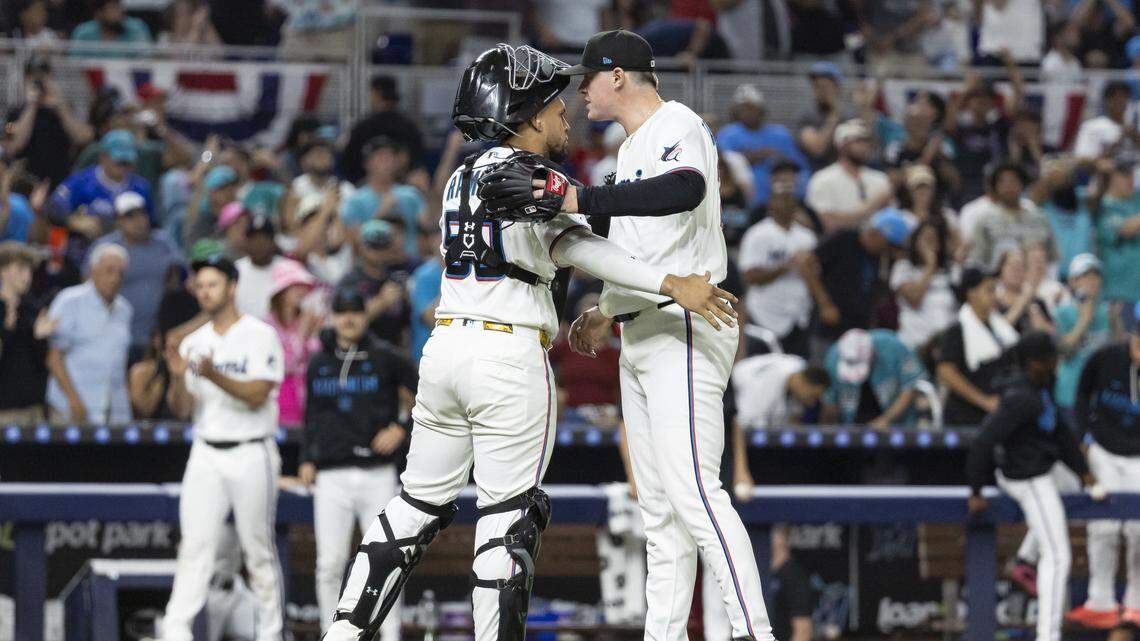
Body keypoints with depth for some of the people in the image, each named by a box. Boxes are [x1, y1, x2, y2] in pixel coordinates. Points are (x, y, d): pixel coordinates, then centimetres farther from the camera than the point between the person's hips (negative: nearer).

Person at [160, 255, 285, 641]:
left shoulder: (260, 335, -3)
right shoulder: (194, 343, 12)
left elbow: (257, 395, -13)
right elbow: (181, 410, 8)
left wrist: (214, 376, -27)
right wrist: (179, 377, -12)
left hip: (251, 454, -4)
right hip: (206, 455, 4)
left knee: (259, 551, 1)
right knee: (195, 546, -6)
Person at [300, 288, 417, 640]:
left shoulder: (384, 357, 2)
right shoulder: (318, 363, 12)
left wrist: (402, 428, -6)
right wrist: (307, 459, 11)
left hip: (377, 475, -2)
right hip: (331, 476, 2)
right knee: (329, 564, -3)